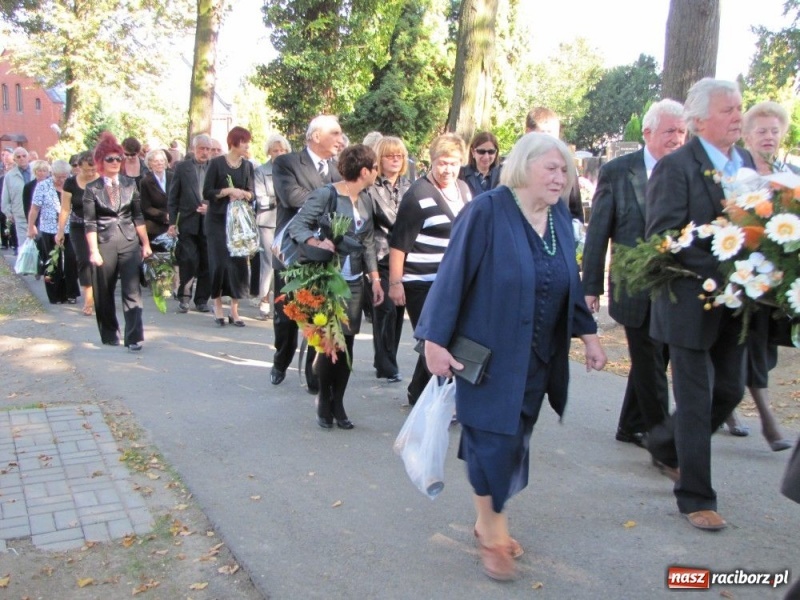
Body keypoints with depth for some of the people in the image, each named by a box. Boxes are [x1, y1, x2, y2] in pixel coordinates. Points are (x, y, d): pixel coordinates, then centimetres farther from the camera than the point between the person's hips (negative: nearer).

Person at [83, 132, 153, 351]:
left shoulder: (130, 184, 8)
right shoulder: (92, 189, 0)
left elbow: (138, 216, 9)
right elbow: (90, 222, -3)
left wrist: (146, 244, 6)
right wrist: (93, 251, -10)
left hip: (130, 243, 1)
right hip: (104, 244, -1)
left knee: (132, 290, -6)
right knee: (104, 293, 8)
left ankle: (134, 337, -6)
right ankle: (109, 334, 24)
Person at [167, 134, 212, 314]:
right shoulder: (182, 167, 5)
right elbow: (172, 197, 4)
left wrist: (211, 208, -8)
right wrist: (172, 222, -1)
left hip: (209, 222, 2)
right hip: (188, 222, -1)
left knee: (206, 263, 4)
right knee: (189, 260, -8)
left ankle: (202, 300, 15)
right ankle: (184, 297, 8)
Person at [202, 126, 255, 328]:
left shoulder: (247, 165, 7)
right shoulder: (216, 163, -4)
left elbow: (252, 193, 5)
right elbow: (207, 192, -8)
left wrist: (243, 194, -16)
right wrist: (229, 191, -19)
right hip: (218, 220, -3)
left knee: (239, 262, -2)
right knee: (219, 262, -5)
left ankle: (234, 309, 4)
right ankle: (217, 305, 9)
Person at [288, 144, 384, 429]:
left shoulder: (365, 200, 8)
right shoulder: (324, 195, -11)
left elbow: (368, 243, 12)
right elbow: (297, 225, -13)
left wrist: (374, 278, 6)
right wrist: (316, 243, -31)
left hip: (353, 282, 6)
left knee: (346, 342, 5)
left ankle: (338, 403, 16)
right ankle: (324, 401, 18)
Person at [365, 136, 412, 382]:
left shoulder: (408, 186, 13)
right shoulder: (371, 187, -3)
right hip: (381, 256, -5)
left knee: (398, 308, 6)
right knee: (386, 309, -8)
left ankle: (386, 360, 21)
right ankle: (386, 365, 4)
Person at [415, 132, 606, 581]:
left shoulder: (560, 217, 4)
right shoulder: (487, 211, -15)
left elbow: (571, 284, 13)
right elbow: (453, 276, -15)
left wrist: (588, 334, 12)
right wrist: (435, 341, -17)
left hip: (538, 358, 6)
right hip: (491, 353, -6)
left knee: (514, 441, 14)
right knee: (492, 440, 1)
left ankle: (488, 521, 32)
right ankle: (494, 533, 20)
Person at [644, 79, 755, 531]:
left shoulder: (747, 163, 10)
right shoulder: (676, 167, -11)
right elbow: (664, 238, -18)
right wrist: (721, 265, -25)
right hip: (692, 303, -7)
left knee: (730, 392, 15)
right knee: (696, 403, 3)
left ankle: (666, 445, 40)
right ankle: (696, 498, 18)